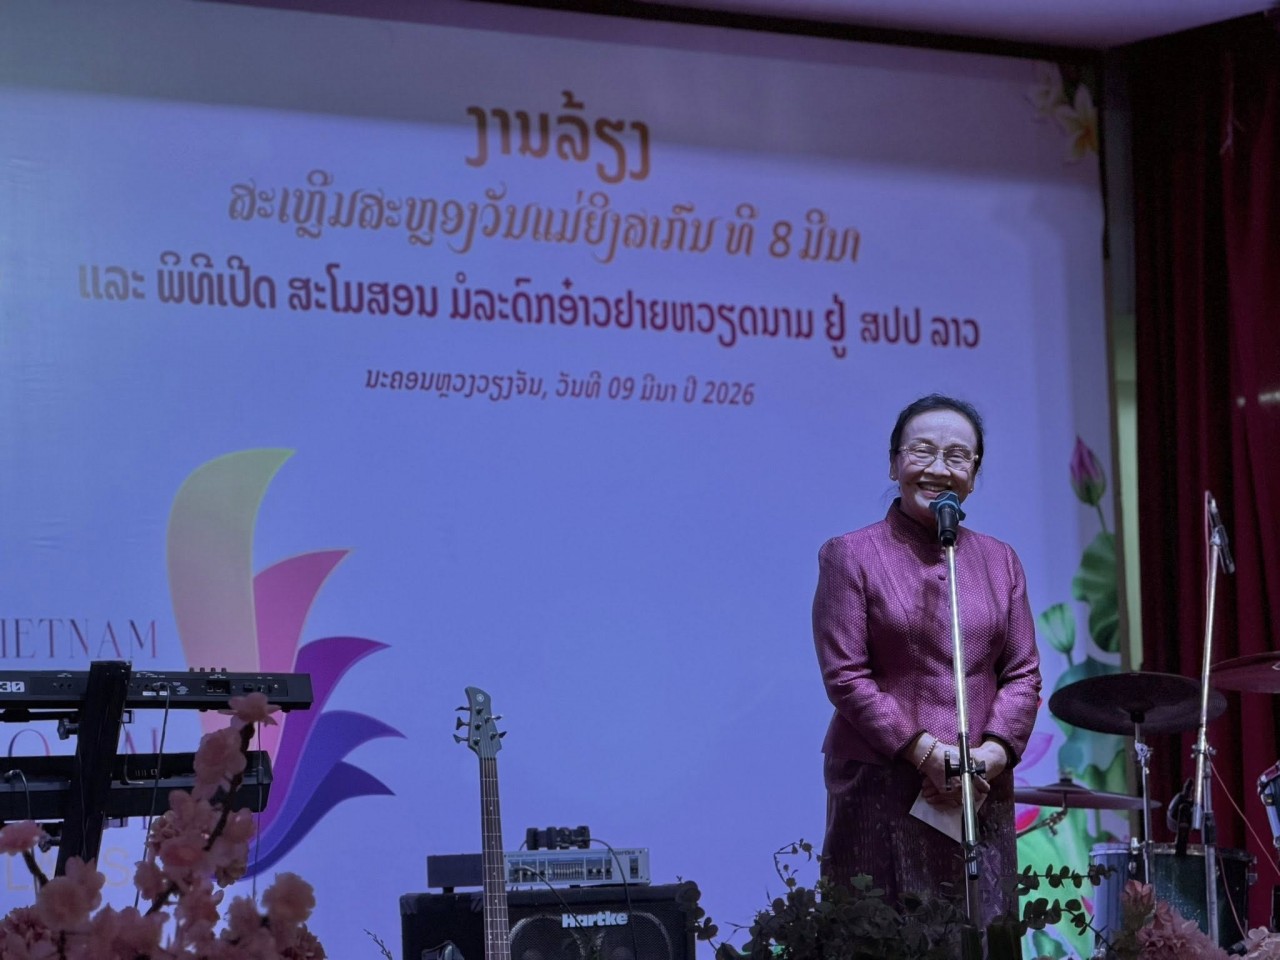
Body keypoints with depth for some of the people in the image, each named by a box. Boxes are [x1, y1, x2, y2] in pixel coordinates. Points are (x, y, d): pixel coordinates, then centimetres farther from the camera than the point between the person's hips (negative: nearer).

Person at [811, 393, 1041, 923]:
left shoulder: (999, 561, 14)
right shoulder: (850, 556, 1)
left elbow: (1023, 675, 10)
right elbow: (845, 676, -6)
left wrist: (991, 754, -8)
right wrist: (927, 753, -13)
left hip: (981, 793, 4)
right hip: (881, 790, -4)